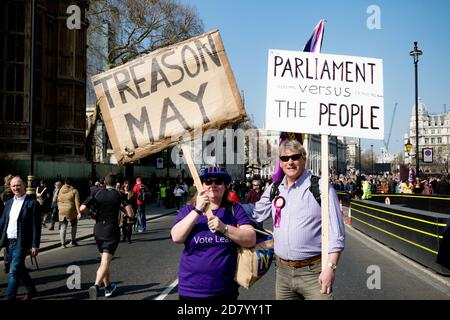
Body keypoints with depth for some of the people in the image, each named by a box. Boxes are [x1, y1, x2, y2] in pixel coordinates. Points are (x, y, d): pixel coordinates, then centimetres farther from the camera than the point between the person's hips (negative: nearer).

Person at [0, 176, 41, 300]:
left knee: (14, 271, -8)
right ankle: (31, 290, 36)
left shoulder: (32, 203, -9)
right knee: (19, 269, 18)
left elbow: (36, 226, -11)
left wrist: (35, 245, -15)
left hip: (21, 243, -7)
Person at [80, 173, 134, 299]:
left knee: (104, 260, 21)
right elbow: (131, 214, -9)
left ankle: (108, 287, 32)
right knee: (105, 263, -10)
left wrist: (92, 214, 10)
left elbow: (82, 208, -8)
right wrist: (121, 206, 6)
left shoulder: (98, 193, 1)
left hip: (98, 231, 4)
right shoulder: (119, 195, -5)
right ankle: (96, 286, -32)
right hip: (112, 232, -4)